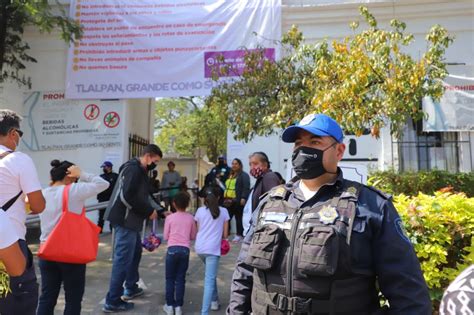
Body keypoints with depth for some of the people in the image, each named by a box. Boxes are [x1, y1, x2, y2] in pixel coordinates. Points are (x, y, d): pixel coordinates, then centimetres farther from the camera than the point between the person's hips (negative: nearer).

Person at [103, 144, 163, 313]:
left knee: (135, 253, 21)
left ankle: (131, 288, 35)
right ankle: (112, 301, 7)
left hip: (130, 220, 11)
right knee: (123, 259, -4)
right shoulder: (133, 168, -17)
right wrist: (149, 211, -17)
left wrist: (156, 211, 9)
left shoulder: (139, 170, 15)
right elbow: (127, 196, -26)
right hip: (124, 220, -11)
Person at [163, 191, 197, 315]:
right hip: (185, 250, 1)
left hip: (172, 249, -1)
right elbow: (193, 236, 9)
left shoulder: (170, 218, -3)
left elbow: (165, 236, 3)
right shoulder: (191, 218, 1)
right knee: (180, 279, 9)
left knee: (170, 278, 12)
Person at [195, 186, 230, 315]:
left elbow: (197, 231, 12)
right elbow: (225, 234, 3)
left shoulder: (200, 211, 5)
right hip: (213, 249, -4)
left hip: (200, 247, 4)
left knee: (210, 275, 26)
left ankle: (214, 301, 35)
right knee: (209, 280, -4)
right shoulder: (223, 211, 1)